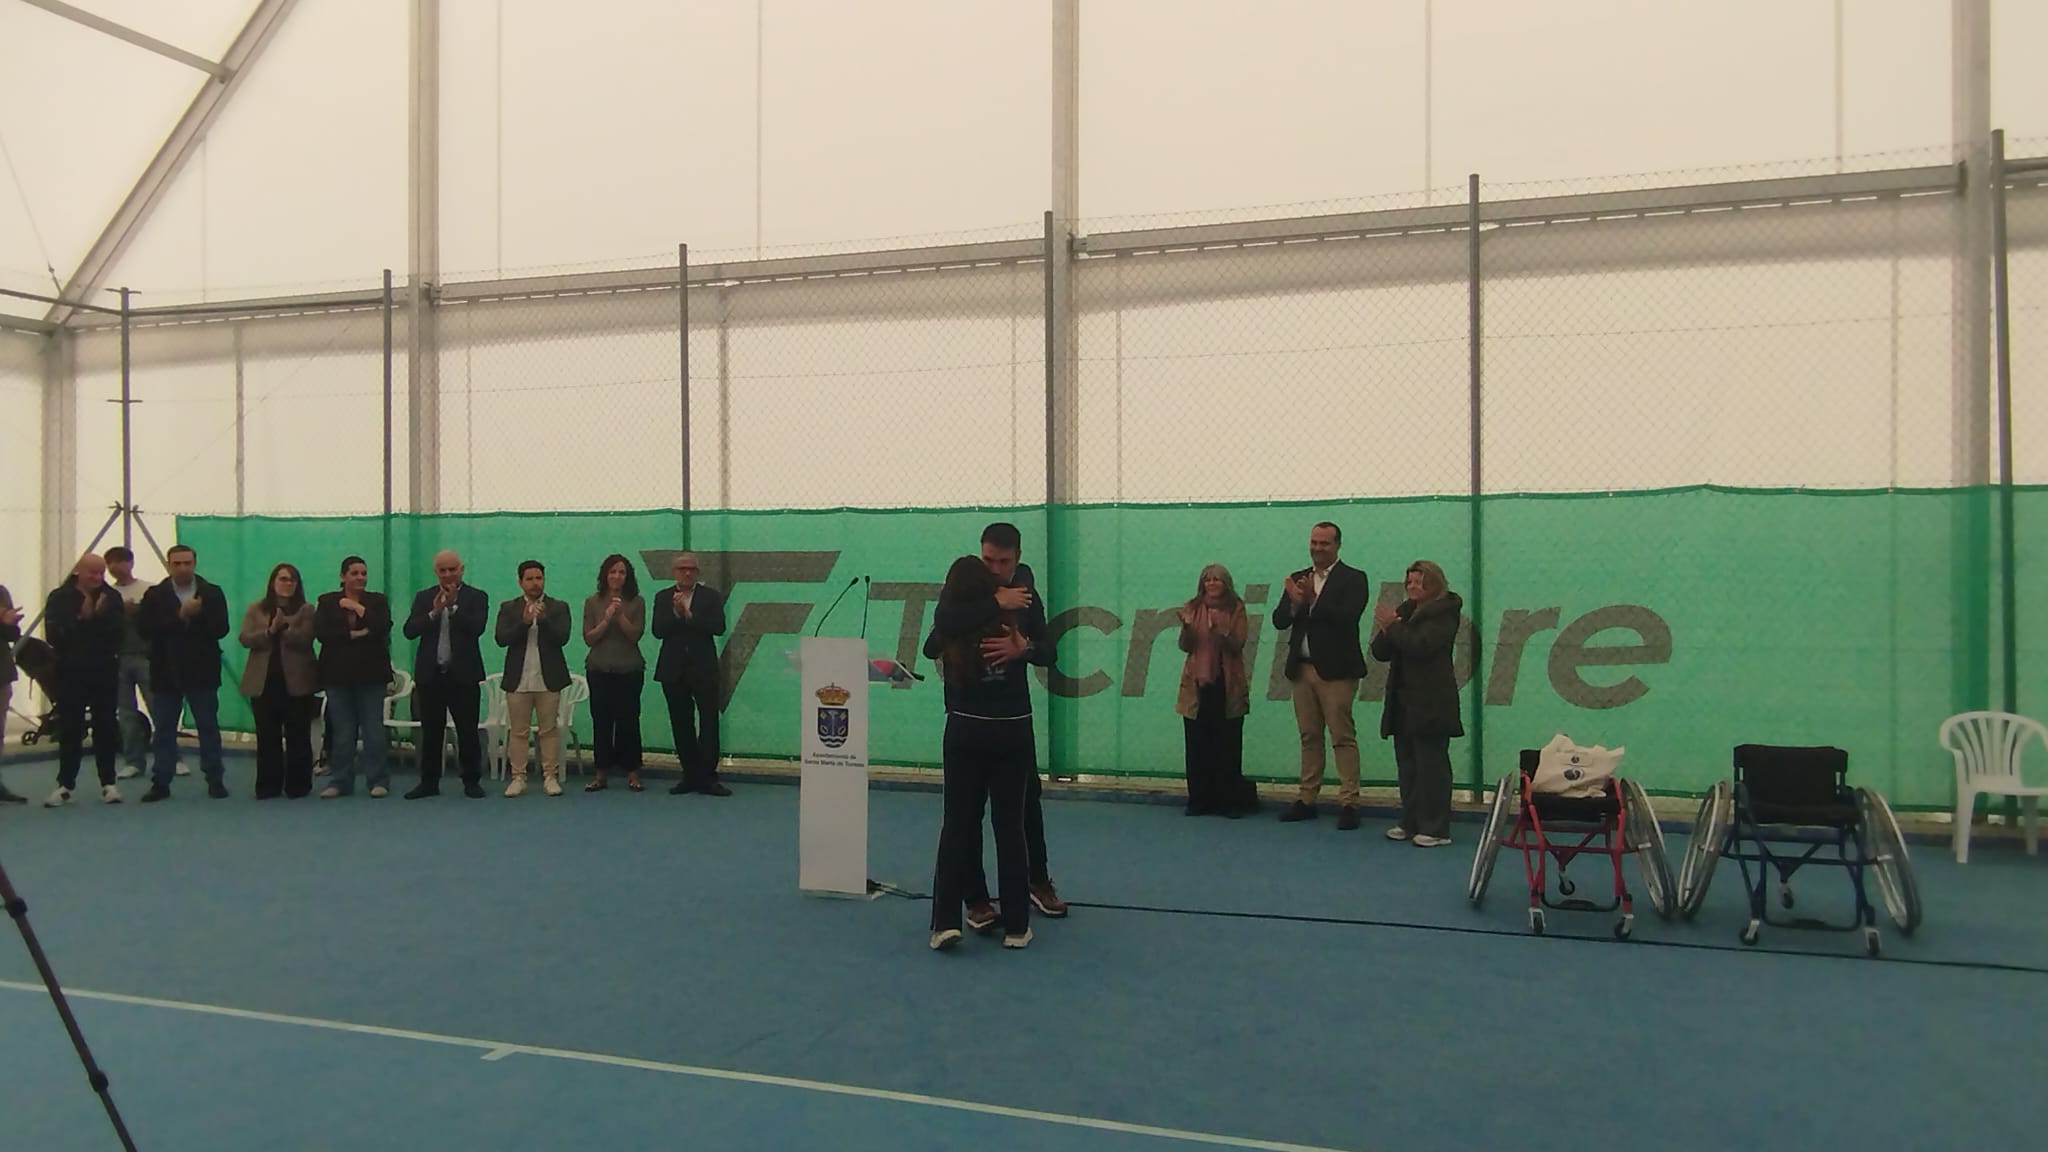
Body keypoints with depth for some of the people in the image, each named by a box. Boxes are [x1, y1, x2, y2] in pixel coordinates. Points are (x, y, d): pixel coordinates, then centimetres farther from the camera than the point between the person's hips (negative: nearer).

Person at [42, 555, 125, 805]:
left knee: (106, 728, 4)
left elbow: (120, 631, -8)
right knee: (69, 730, 2)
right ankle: (65, 785, 8)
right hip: (71, 672, -1)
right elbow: (54, 635, -12)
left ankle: (108, 783, 10)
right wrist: (82, 618, -21)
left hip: (104, 672, 1)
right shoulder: (59, 598, -3)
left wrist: (103, 614, -22)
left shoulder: (111, 597, 2)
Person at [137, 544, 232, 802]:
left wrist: (193, 616, -19)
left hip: (202, 672, -1)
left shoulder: (212, 593, 1)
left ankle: (215, 780, 12)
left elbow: (220, 628, -10)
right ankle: (160, 783, 12)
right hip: (166, 673, 1)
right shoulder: (154, 595, 3)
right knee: (164, 730, 6)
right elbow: (146, 630, -11)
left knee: (209, 728, 5)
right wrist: (181, 616, -19)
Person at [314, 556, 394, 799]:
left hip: (370, 675, 0)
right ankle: (340, 781, 11)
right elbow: (321, 632, -7)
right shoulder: (327, 601, 8)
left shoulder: (378, 601, 7)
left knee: (374, 730, -1)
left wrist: (357, 607, -10)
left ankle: (378, 781, 5)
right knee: (342, 732, 3)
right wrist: (355, 634, -13)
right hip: (338, 675, 1)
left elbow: (383, 627, -11)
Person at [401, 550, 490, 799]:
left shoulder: (476, 597, 2)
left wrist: (453, 605, -19)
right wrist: (434, 612, -15)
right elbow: (409, 631, -2)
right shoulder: (424, 597, 9)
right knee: (430, 732, 8)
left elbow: (477, 628, -14)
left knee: (468, 732, 1)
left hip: (463, 674, -2)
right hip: (430, 674, 3)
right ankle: (429, 781, 16)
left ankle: (472, 781, 9)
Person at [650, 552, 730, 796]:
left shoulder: (711, 596, 3)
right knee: (681, 725, 6)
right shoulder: (663, 599, 9)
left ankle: (707, 777, 0)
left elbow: (718, 627, -11)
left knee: (709, 722, -5)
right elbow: (658, 630, -3)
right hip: (673, 671, 2)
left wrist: (689, 615, -15)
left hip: (704, 669, -2)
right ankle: (690, 775, 14)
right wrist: (676, 613, -17)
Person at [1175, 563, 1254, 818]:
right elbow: (1185, 647, 2)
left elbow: (1238, 645, -6)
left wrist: (1220, 632, -23)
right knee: (1198, 745, 1)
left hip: (1228, 685, -2)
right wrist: (1186, 627, -17)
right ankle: (1200, 800, 9)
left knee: (1228, 745, -1)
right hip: (1197, 684, 2)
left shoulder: (1236, 609, 3)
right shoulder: (1192, 608, 8)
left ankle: (1229, 801, 7)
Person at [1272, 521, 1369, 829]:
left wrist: (1313, 600, -22)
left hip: (1336, 669, -5)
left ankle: (1349, 803, -4)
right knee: (1309, 737, 10)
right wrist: (1294, 602, -13)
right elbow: (1279, 620, 6)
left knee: (1343, 737, -5)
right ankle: (1306, 799, 14)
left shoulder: (1353, 579, -2)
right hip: (1303, 668, 5)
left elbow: (1347, 617, -16)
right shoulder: (1298, 579, 14)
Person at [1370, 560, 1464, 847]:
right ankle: (1410, 822, 14)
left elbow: (1421, 645, -20)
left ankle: (1435, 829, -1)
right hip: (1403, 701, 7)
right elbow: (1380, 652, 12)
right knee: (1407, 764, 8)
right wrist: (1386, 629, -7)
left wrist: (1393, 626, -10)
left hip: (1430, 702, -7)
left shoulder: (1444, 612, -5)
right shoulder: (1405, 610, 17)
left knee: (1431, 764, -5)